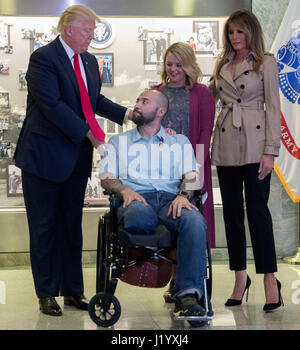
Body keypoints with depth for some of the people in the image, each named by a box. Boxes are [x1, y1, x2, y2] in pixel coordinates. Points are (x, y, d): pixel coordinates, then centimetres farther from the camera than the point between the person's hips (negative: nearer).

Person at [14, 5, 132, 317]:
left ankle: (73, 290, 21)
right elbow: (52, 105, -21)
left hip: (76, 157, 7)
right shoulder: (43, 58, -13)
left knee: (72, 225, 12)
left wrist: (126, 114, 5)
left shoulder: (89, 61, 11)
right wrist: (89, 134, -22)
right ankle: (46, 294, 13)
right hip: (45, 156, -7)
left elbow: (95, 100, 20)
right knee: (45, 226, 3)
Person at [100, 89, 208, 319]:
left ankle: (187, 295, -40)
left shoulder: (180, 142, 25)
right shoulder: (119, 142, 26)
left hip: (171, 198, 1)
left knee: (195, 221, -36)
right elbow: (107, 178, 14)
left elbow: (191, 177, 12)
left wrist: (183, 195, -11)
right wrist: (125, 190, -9)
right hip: (137, 199, -1)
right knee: (138, 216, -41)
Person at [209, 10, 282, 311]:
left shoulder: (266, 62, 1)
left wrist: (270, 150, -11)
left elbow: (273, 107, -4)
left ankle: (270, 281, -3)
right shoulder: (222, 65, 16)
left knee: (257, 209, -9)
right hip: (226, 144, 5)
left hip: (254, 143, -5)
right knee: (232, 211, 6)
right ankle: (240, 277, 15)